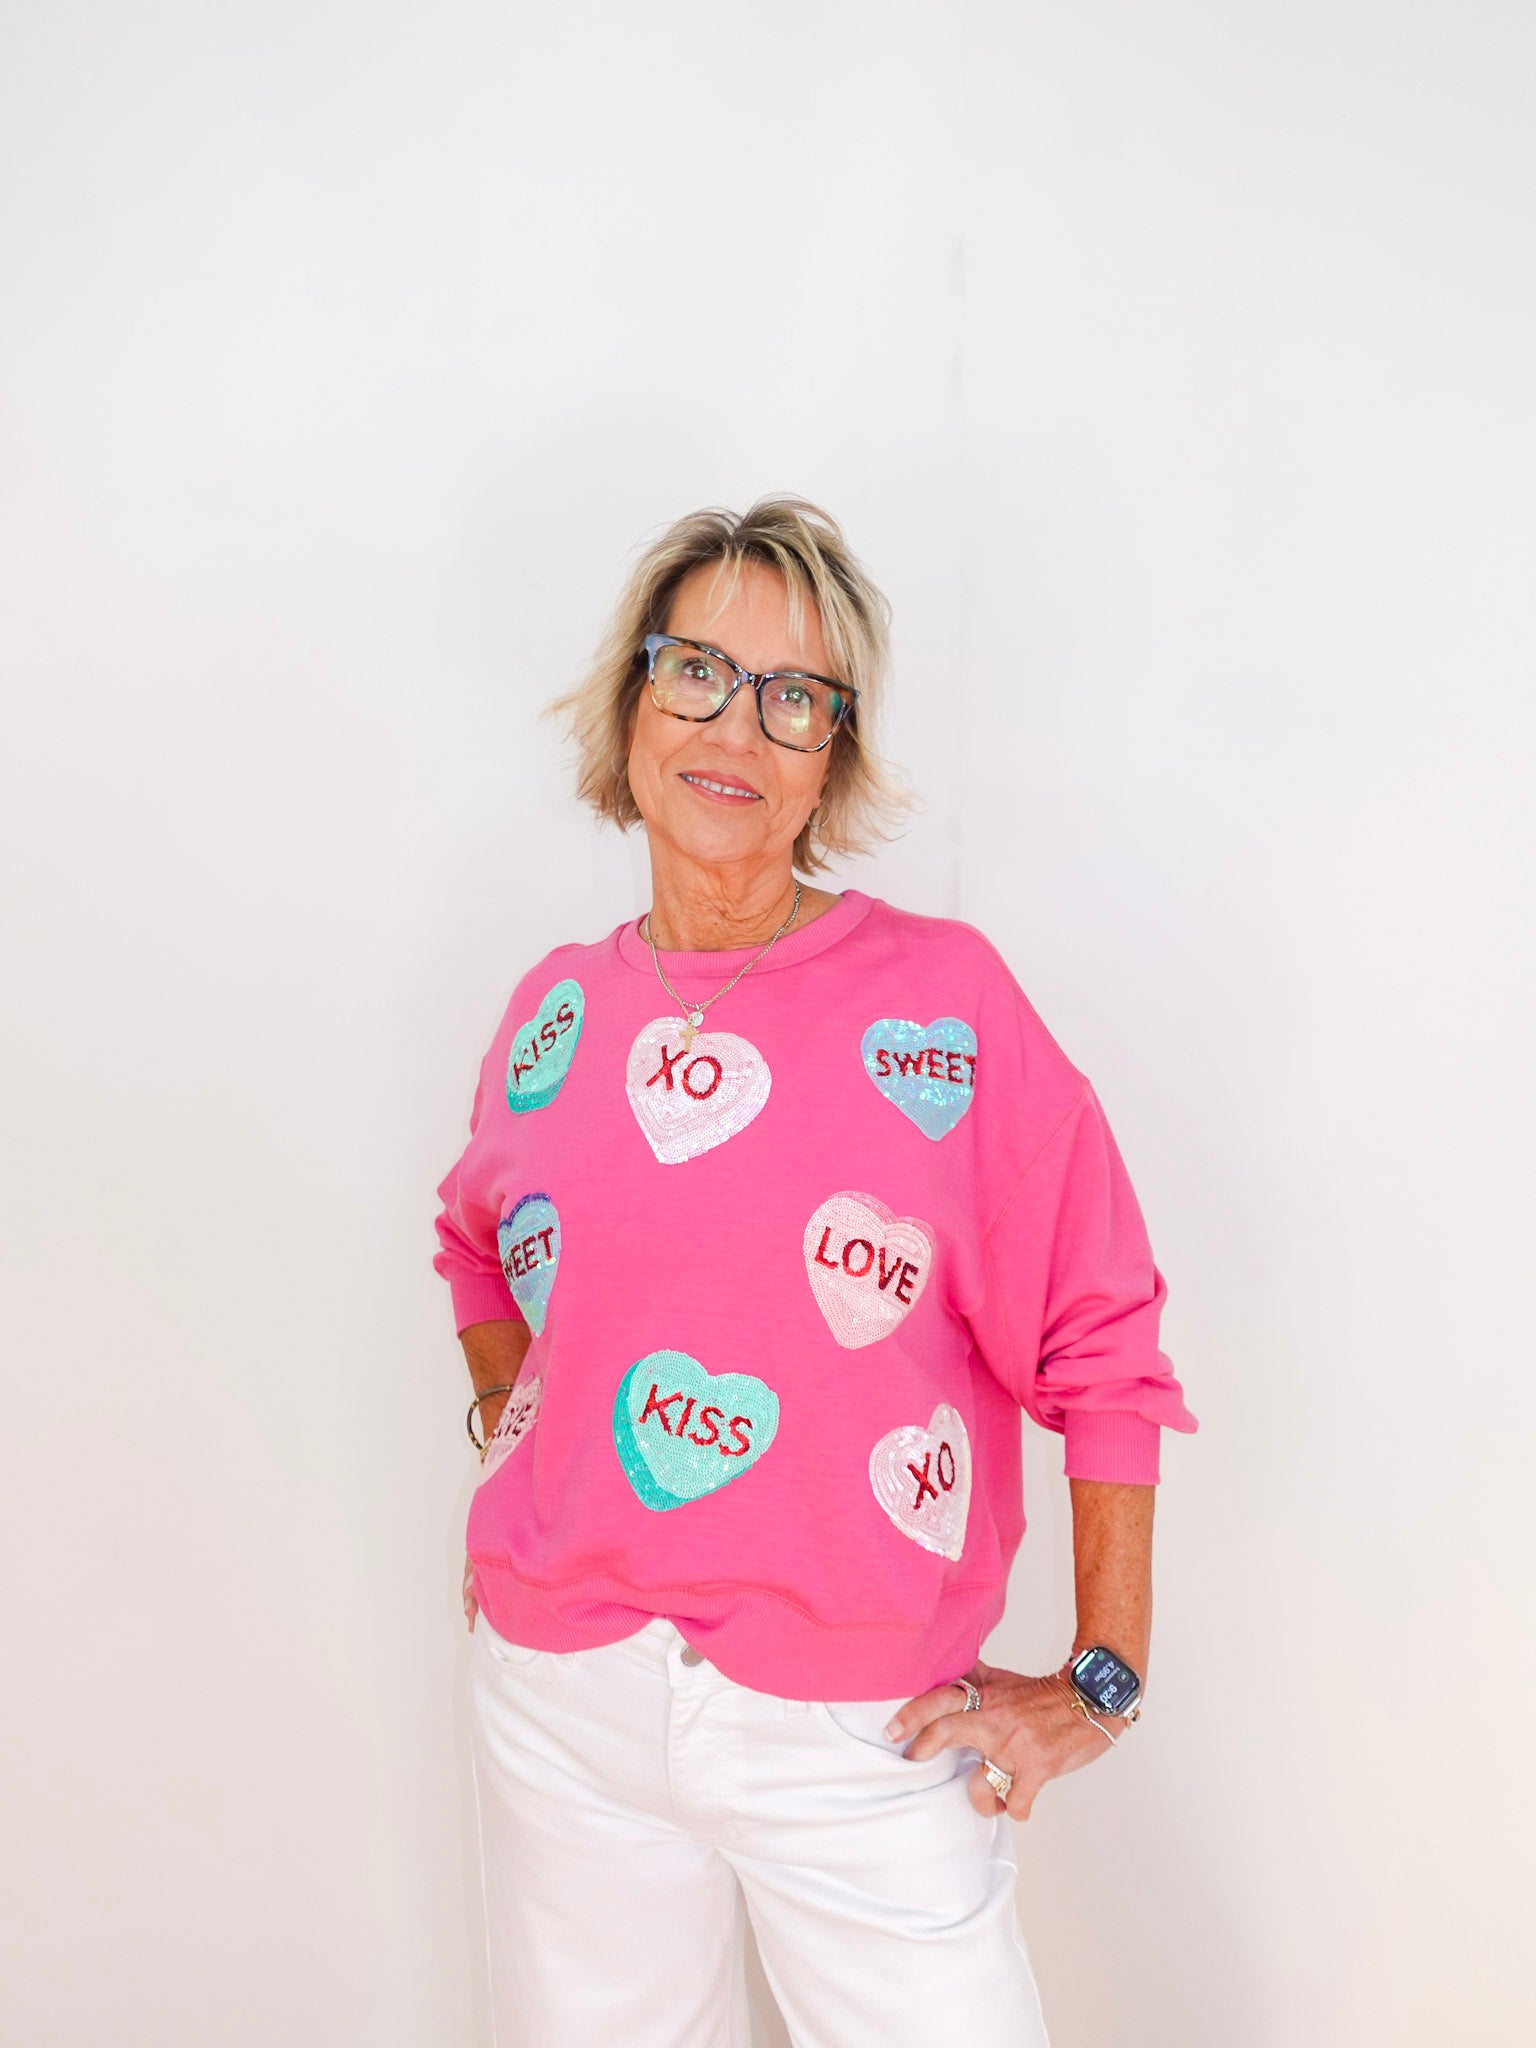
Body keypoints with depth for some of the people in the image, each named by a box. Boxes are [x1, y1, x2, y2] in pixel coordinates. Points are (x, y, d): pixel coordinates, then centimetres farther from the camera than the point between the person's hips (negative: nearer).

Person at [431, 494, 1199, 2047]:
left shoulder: (944, 999, -10)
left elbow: (1104, 1344, -7)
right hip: (560, 1699, 4)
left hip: (861, 1729, -3)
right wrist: (506, 1425, 11)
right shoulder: (558, 1008, 1)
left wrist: (1100, 1680, -6)